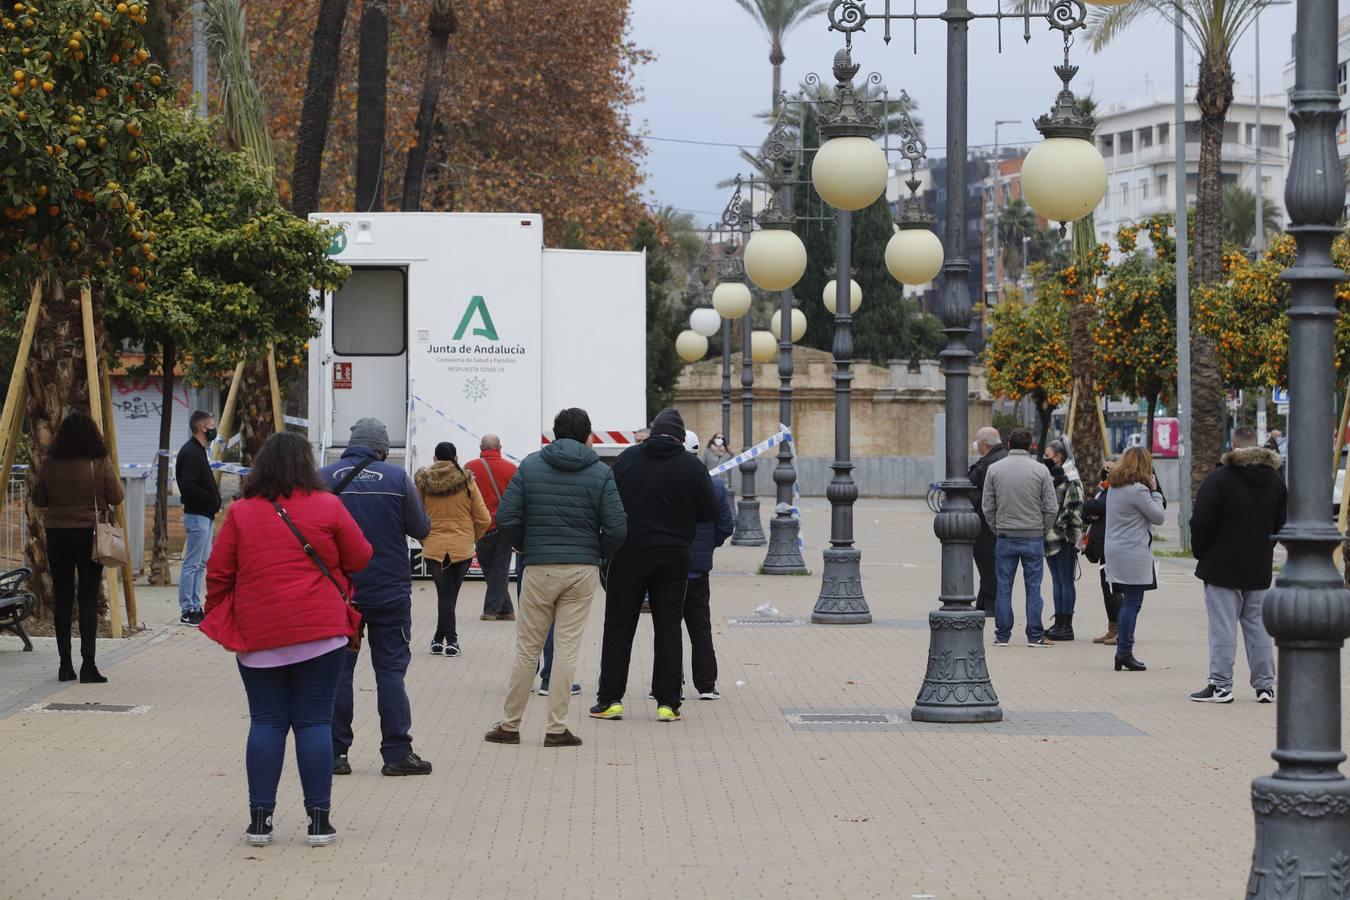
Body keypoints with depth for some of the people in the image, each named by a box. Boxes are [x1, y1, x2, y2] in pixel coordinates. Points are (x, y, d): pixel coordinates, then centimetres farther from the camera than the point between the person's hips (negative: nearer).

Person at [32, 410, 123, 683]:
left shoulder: (51, 463, -3)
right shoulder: (101, 462, -8)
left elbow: (38, 500, 4)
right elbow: (115, 498, -4)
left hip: (57, 535, 2)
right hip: (90, 534, -2)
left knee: (62, 599, 9)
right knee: (88, 599, 0)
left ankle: (65, 664, 10)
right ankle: (88, 665, -4)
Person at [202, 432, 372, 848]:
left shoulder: (240, 513, 1)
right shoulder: (327, 507, -2)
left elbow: (218, 574, 4)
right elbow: (359, 559, 6)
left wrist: (217, 614, 19)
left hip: (258, 636, 1)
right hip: (320, 633, -1)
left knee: (266, 723, 7)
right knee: (314, 722, 3)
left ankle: (259, 818, 8)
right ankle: (319, 819, 5)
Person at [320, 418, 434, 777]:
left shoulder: (325, 477, -4)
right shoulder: (397, 477, -7)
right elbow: (421, 529, -2)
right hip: (389, 591, -1)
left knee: (337, 669, 8)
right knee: (391, 669, 5)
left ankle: (335, 752, 6)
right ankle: (397, 753, 2)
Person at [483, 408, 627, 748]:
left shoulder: (530, 465, 1)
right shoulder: (601, 473, -2)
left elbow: (506, 517, -4)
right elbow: (616, 527, -8)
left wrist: (526, 547, 12)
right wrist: (600, 554, 10)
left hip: (539, 569, 1)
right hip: (583, 570, -1)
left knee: (527, 648, 9)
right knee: (567, 647, 3)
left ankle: (510, 724, 14)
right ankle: (557, 728, 4)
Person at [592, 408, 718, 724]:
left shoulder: (627, 458, -1)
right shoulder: (691, 466, -4)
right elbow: (709, 513, 1)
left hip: (629, 555, 0)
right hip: (673, 559, 0)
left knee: (618, 626, 7)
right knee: (668, 627, 7)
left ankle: (610, 699, 6)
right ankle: (667, 703, 4)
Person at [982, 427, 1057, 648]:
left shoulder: (994, 469, 0)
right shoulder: (1040, 470, -4)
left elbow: (988, 506, 2)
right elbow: (1051, 507, -3)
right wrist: (1044, 530, 12)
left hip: (1005, 537, 1)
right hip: (1033, 537, -1)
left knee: (1003, 587, 7)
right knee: (1033, 587, 4)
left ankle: (1002, 635, 9)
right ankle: (1035, 636, 6)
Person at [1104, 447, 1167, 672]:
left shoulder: (1114, 488, 13)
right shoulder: (1138, 490, -15)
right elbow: (1158, 516, -8)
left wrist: (1151, 491, 10)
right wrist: (1154, 491, 0)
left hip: (1116, 551, 9)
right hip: (1133, 555, -9)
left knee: (1128, 602, 12)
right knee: (1133, 603, -5)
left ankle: (1123, 652, 12)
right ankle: (1125, 652, -5)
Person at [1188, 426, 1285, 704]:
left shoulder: (1219, 478, -12)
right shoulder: (1275, 480, 7)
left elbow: (1201, 523, -13)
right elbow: (1282, 524, 14)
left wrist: (1200, 552, 3)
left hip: (1222, 566, -5)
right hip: (1259, 567, 5)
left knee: (1222, 627, -3)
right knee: (1257, 624, 11)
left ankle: (1220, 685, -3)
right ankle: (1265, 685, 11)